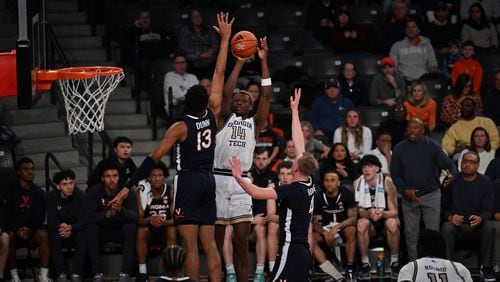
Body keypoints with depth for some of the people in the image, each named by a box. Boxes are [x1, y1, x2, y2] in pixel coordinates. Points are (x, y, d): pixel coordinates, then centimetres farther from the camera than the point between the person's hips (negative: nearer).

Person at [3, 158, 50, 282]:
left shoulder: (38, 193, 7)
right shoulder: (9, 191, -1)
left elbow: (40, 217, 2)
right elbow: (6, 214, -8)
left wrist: (30, 229, -19)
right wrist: (17, 230, -25)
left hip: (32, 231, 2)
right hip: (14, 229, -2)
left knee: (43, 234, -30)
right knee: (8, 236, -35)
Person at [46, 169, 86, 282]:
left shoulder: (81, 195, -12)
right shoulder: (51, 197, -9)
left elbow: (83, 221, -17)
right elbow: (51, 221, -15)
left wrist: (71, 228, -39)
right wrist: (60, 227, -38)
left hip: (76, 230, -1)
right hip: (59, 230, 1)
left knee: (83, 235, -33)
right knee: (53, 236, -31)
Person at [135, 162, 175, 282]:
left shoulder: (171, 192, -9)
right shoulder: (141, 192, -9)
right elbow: (139, 219, -16)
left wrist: (163, 222, -36)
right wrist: (150, 220, -38)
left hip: (165, 230, 0)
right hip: (149, 233, 0)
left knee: (173, 230, -31)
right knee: (142, 229, -31)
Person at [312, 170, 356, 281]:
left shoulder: (347, 194, -12)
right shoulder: (318, 197, -5)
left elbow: (353, 218, -19)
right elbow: (315, 221, -4)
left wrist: (337, 227, -34)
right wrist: (325, 233, -25)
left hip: (343, 227, -2)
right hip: (325, 229, 2)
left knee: (351, 230, -37)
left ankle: (350, 269, -28)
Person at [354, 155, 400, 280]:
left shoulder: (386, 182, -16)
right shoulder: (358, 183, -10)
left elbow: (394, 211, -16)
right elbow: (359, 211, -12)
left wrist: (382, 213, -39)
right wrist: (369, 213, -35)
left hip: (386, 218, -2)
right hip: (370, 224, 2)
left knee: (392, 223, -35)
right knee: (361, 223, -32)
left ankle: (395, 262, -19)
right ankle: (365, 264, -20)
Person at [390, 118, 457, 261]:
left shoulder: (432, 146, -2)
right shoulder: (399, 149, 2)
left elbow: (448, 164, -3)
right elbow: (395, 174, 5)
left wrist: (451, 174, -26)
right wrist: (405, 190, -10)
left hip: (431, 195, -2)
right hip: (409, 196, 2)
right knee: (411, 233, 4)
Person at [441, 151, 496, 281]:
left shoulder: (485, 182, 3)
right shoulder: (452, 181, 3)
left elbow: (489, 209, -2)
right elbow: (444, 205, 3)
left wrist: (480, 218, -25)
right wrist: (450, 217, -20)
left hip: (477, 226, 0)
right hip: (457, 225, 0)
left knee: (490, 227, -32)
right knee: (447, 228, -34)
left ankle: (486, 268, -19)